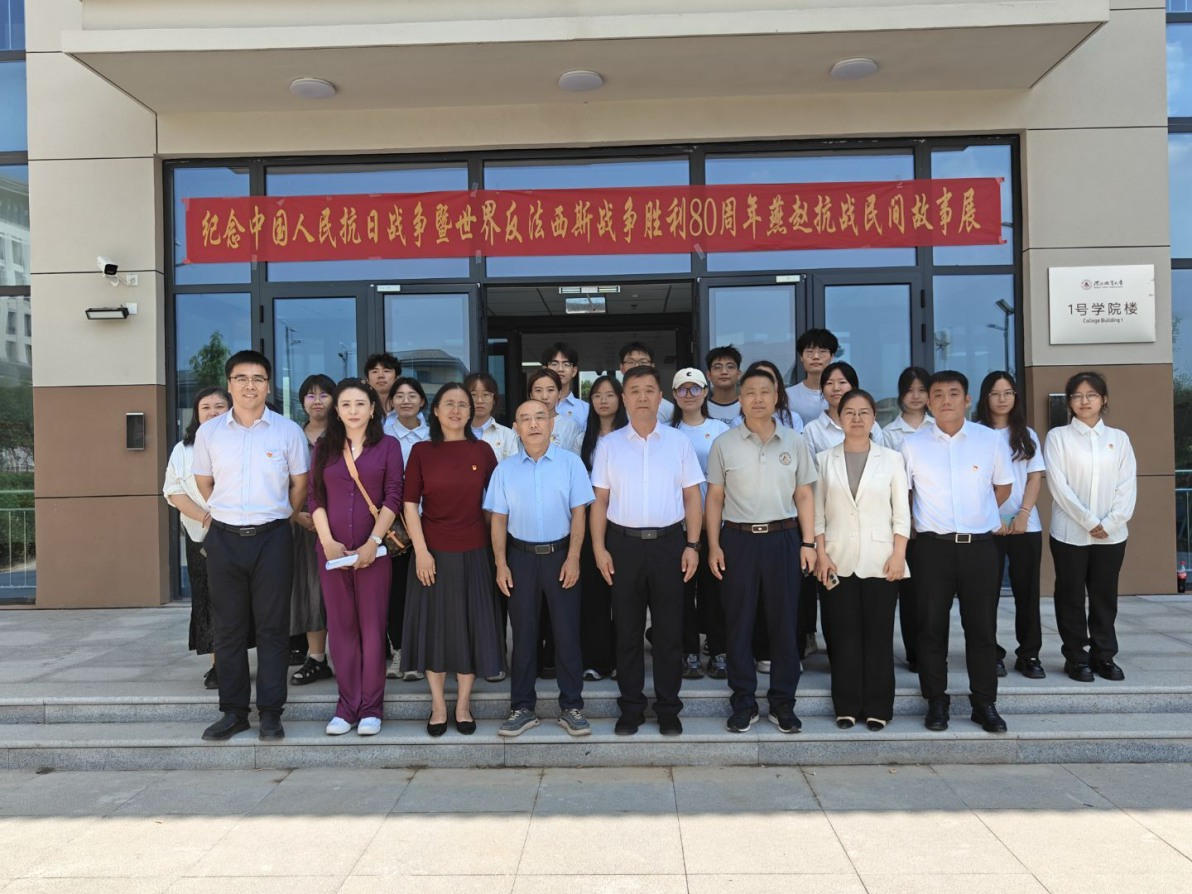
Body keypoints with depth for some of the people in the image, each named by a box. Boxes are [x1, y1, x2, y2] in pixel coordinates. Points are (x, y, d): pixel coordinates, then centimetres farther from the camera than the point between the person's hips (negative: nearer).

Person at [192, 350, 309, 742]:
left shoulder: (288, 430, 0)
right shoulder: (208, 432, 4)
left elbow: (300, 483, 9)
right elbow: (204, 482, 16)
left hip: (272, 537, -1)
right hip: (224, 537, 2)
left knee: (272, 628, 2)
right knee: (228, 628, 7)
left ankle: (270, 713, 11)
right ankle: (233, 711, 18)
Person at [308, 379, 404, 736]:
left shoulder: (388, 446, 4)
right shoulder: (324, 447, 9)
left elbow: (392, 497, -3)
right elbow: (314, 497, 5)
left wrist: (373, 542, -12)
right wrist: (327, 541, -7)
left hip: (373, 549, -2)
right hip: (331, 548, 2)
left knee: (372, 625, 2)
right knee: (340, 626, 7)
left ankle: (371, 707, 11)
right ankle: (347, 705, 15)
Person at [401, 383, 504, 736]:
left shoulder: (482, 451, 3)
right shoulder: (421, 451, 0)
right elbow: (410, 504, -2)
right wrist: (421, 551, -10)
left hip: (473, 552, 1)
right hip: (432, 552, -1)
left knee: (470, 626, 7)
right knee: (433, 626, 7)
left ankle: (463, 705, 22)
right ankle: (438, 706, 22)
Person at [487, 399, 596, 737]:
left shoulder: (570, 462, -2)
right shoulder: (505, 469, 4)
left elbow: (578, 513, -3)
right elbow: (499, 519, 5)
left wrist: (572, 558, -10)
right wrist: (501, 564, -1)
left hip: (560, 554, -2)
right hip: (521, 557, 2)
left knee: (567, 632, 2)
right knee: (523, 634, 9)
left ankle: (571, 707, 14)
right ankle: (522, 708, 19)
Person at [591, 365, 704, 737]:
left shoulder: (678, 442, 5)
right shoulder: (608, 444, 5)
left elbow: (692, 497, 5)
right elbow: (599, 500, 4)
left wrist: (692, 545, -3)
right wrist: (599, 549, -2)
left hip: (668, 542, 0)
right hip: (623, 543, 0)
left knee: (669, 629, 6)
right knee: (627, 629, 7)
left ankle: (668, 708, 19)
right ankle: (631, 707, 19)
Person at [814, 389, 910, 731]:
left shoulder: (891, 459, 5)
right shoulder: (825, 460, 6)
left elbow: (901, 512, 3)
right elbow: (817, 512, 4)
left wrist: (898, 555, -6)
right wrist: (821, 555, -4)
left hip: (880, 561, 0)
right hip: (838, 562, 1)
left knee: (878, 635, 3)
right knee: (844, 635, 4)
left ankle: (877, 708, 13)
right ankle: (847, 706, 14)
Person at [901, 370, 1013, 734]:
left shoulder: (991, 440, 3)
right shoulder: (912, 444, 1)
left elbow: (1003, 486, 15)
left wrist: (979, 516, 9)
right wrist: (921, 524, 5)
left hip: (980, 546, 1)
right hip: (933, 547, 0)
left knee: (982, 628, 6)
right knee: (931, 626, 4)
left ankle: (985, 703, 18)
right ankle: (936, 702, 16)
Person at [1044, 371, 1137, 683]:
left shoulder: (1119, 438, 9)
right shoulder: (1058, 436, 0)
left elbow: (1128, 485, 3)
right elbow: (1058, 485, -8)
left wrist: (1110, 523, -10)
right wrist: (1088, 521, -13)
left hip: (1111, 534, 2)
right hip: (1070, 533, -2)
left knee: (1105, 596, 9)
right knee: (1071, 596, 4)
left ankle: (1103, 655, 19)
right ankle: (1076, 657, 14)